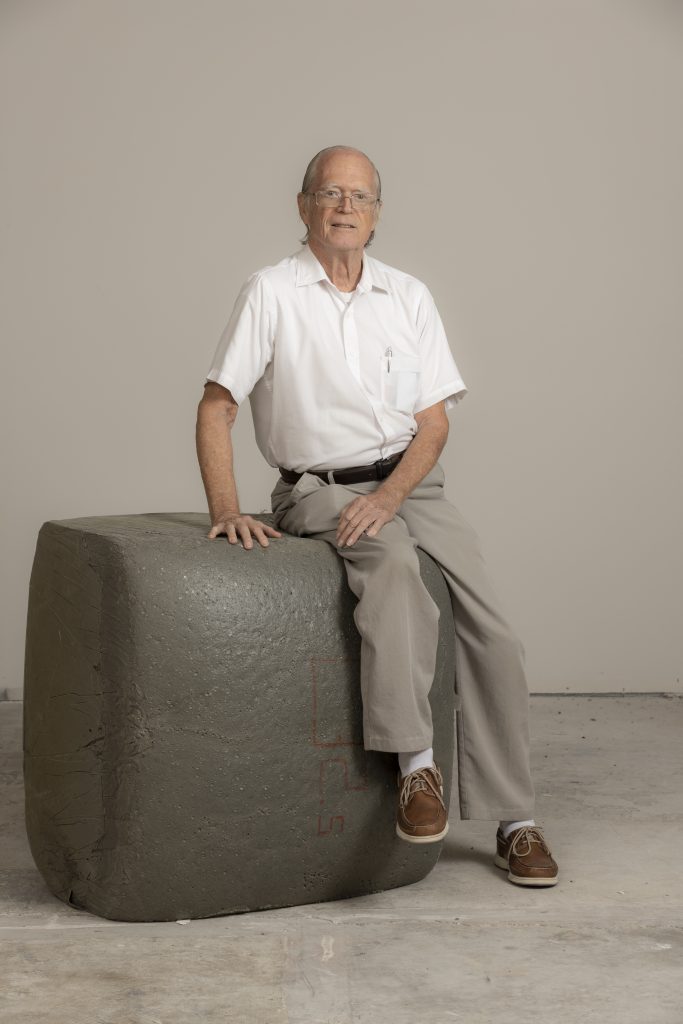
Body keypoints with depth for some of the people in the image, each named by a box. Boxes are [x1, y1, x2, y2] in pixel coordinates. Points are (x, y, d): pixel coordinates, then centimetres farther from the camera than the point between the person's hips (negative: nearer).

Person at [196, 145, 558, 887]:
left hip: (410, 484, 4)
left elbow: (434, 421, 4)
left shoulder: (408, 296, 8)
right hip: (320, 489, -4)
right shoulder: (271, 292, -1)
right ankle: (415, 764, -32)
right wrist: (225, 507, -18)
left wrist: (389, 496, -14)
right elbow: (215, 409, -4)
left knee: (492, 634, -10)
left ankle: (513, 823, -1)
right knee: (394, 561, -36)